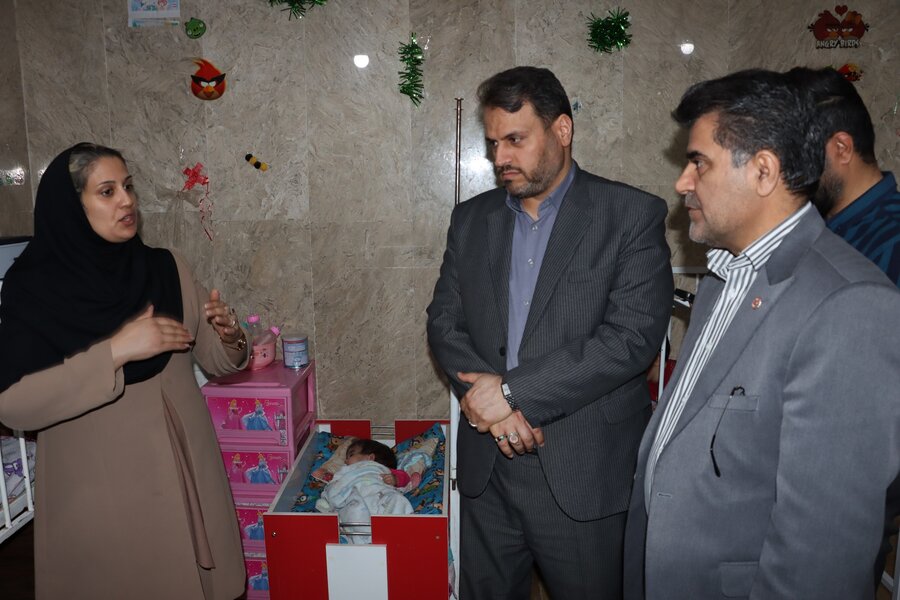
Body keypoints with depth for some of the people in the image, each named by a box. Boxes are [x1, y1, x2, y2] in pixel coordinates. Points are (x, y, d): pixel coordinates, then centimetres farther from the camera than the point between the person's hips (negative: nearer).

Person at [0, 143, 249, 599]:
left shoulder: (165, 268, 1)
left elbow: (216, 361, 6)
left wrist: (228, 335, -16)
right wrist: (115, 350, -26)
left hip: (185, 475, 3)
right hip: (98, 493, -3)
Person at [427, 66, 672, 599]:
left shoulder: (633, 215, -7)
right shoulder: (472, 219, 8)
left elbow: (633, 336, -17)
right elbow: (445, 321, 5)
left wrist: (513, 390, -18)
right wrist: (487, 395, -13)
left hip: (583, 474, -3)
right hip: (487, 468, 4)